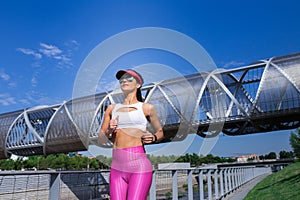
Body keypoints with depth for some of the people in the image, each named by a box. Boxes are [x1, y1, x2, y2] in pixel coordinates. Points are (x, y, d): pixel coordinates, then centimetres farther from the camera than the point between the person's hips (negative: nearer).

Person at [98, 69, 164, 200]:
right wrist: (109, 130, -6)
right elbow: (101, 140, 15)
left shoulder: (146, 108, 6)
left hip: (139, 165, -3)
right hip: (117, 166, 3)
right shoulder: (112, 108, 14)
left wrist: (152, 138, -4)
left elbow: (160, 132, 18)